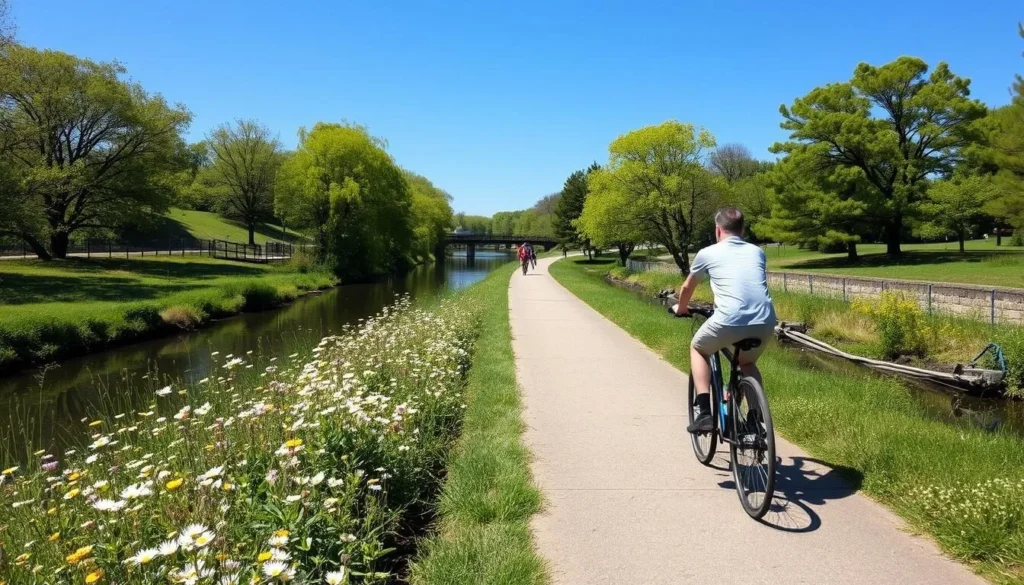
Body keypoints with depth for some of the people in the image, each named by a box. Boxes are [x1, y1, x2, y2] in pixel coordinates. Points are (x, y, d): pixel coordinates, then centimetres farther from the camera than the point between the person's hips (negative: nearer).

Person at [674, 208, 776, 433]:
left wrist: (681, 309, 51)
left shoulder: (708, 253, 14)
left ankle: (704, 413, 14)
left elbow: (687, 288, 29)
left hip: (730, 321, -4)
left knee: (698, 348, 26)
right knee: (748, 362, 34)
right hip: (766, 322, 4)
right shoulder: (757, 252, 23)